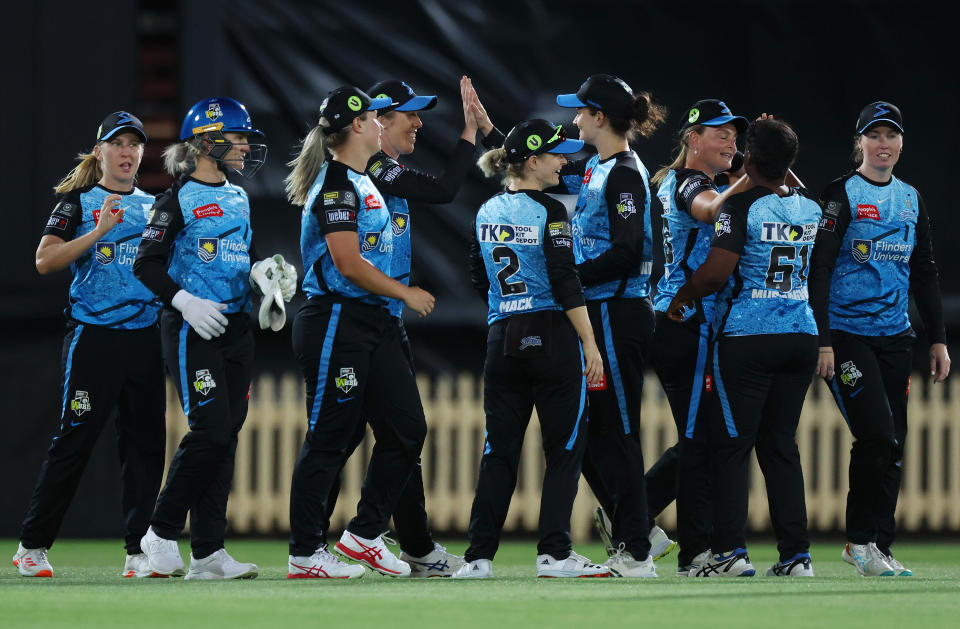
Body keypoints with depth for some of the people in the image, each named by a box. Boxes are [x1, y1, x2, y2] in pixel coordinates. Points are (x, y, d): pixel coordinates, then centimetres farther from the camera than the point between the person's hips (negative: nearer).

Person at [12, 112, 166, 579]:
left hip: (145, 337, 5)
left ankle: (139, 552, 4)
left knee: (145, 443, 1)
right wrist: (98, 232, -18)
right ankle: (33, 546, 5)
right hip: (93, 335, -5)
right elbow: (45, 260, -10)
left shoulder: (154, 207, 16)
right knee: (74, 440, -5)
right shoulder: (78, 202, 2)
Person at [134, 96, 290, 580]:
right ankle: (162, 532, 0)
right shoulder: (179, 199, -7)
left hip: (236, 326, 8)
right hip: (192, 330, -8)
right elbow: (147, 264, -10)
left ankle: (208, 552, 4)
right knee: (211, 429, -15)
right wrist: (184, 301, -22)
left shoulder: (238, 199, 16)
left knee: (227, 434, 3)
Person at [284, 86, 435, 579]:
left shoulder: (364, 182, 16)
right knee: (329, 439, -5)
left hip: (375, 324, 10)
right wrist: (407, 294, -9)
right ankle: (305, 555, 1)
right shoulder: (335, 182, -13)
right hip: (336, 321, -10)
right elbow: (349, 265, -18)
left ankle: (363, 534, 15)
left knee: (407, 428, 6)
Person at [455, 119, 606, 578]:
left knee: (499, 450, 7)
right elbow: (566, 284, -14)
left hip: (502, 338, 6)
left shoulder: (487, 213, 10)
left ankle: (479, 555, 1)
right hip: (552, 335, -6)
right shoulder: (548, 212, -10)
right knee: (565, 448, 1)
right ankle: (554, 553, -4)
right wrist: (590, 345, -11)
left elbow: (479, 279, 18)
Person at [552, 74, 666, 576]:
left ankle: (636, 553, -2)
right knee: (588, 433, 11)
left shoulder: (625, 174, -13)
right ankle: (633, 532, 19)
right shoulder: (594, 169, 14)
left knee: (617, 431, -6)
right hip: (595, 314, 9)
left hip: (618, 314, -9)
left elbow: (626, 254, -21)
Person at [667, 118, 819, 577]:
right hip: (801, 334, 6)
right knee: (781, 445, 11)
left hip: (746, 339, -6)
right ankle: (796, 553, 7)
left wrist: (682, 297, -2)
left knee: (731, 444, -1)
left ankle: (731, 549, -8)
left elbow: (717, 271, -19)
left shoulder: (742, 207, -12)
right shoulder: (810, 209, 6)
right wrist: (776, 150, 29)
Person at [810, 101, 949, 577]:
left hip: (894, 337, 6)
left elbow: (925, 274, 19)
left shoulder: (911, 199, 14)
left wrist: (937, 339, 13)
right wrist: (822, 341, -15)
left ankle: (877, 546, 11)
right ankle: (860, 538, 0)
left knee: (893, 443, 3)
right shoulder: (842, 194, -4)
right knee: (877, 435, -14)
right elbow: (819, 269, -9)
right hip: (847, 335, -6)